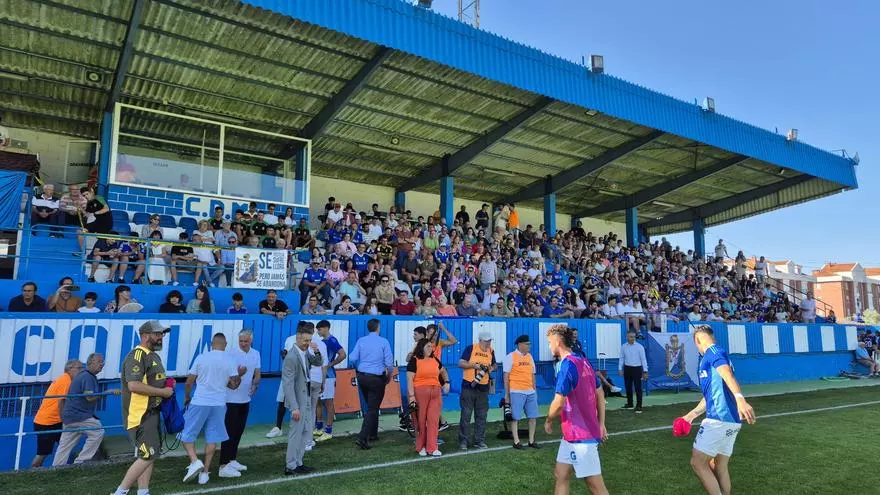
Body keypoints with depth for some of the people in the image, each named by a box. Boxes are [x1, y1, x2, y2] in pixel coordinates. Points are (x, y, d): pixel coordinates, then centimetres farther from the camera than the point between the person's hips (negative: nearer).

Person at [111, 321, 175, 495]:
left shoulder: (154, 356, 16)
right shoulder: (137, 356, -15)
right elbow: (134, 385, -26)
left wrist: (167, 385, 7)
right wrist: (162, 392, -18)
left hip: (152, 413, 10)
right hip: (140, 415, -10)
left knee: (148, 456, 13)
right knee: (147, 456, -9)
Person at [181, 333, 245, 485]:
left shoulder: (201, 357, -5)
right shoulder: (230, 361, 0)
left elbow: (189, 382, 1)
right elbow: (233, 385, 3)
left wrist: (187, 397, 18)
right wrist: (240, 375, 21)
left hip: (199, 403, -2)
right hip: (219, 404, 2)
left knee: (187, 435, 10)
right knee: (212, 438, 11)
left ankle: (195, 461, -9)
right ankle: (204, 472, 12)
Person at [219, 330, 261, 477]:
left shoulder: (255, 354, 5)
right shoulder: (231, 354, -12)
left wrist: (255, 384, -10)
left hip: (245, 399, 6)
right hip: (231, 399, -6)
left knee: (238, 432, 14)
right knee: (229, 432, -6)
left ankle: (232, 460, 26)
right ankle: (224, 466, -2)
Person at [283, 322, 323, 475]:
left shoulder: (305, 353, 4)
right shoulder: (291, 357, -21)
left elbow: (318, 363, 19)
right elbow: (288, 384, -23)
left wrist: (317, 352, -4)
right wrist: (294, 407, -24)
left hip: (305, 398, 9)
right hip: (298, 400, -9)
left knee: (304, 432, 16)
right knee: (296, 433, 1)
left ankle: (298, 462, 28)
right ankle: (291, 466, 13)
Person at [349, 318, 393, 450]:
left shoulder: (361, 341, 1)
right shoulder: (383, 342, -8)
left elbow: (353, 359, -2)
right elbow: (389, 362, -9)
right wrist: (389, 375, 8)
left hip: (362, 376, 5)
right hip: (377, 378, -5)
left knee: (371, 406, 21)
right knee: (372, 408, 0)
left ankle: (373, 434, 31)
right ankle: (362, 437, -10)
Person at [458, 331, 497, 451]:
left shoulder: (491, 351, 8)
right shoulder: (470, 348, -6)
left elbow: (494, 365, 22)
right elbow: (461, 363, -9)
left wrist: (492, 368, -1)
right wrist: (474, 365, -20)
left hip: (483, 388, 5)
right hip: (468, 386, -4)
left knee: (481, 416, 9)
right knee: (466, 415, -1)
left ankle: (479, 440, 20)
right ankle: (463, 442, 6)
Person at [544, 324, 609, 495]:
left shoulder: (567, 365, -19)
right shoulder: (584, 362, 9)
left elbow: (559, 403, -22)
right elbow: (600, 394, 15)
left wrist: (548, 421, -3)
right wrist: (601, 424, 18)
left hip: (581, 436, -9)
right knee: (560, 475, 15)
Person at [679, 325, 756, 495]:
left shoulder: (713, 351, -5)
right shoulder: (708, 359, 23)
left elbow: (727, 374, -26)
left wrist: (740, 399, -42)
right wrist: (693, 413, 41)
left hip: (719, 419, -9)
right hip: (732, 420, 9)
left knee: (698, 462, -3)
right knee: (720, 468, 13)